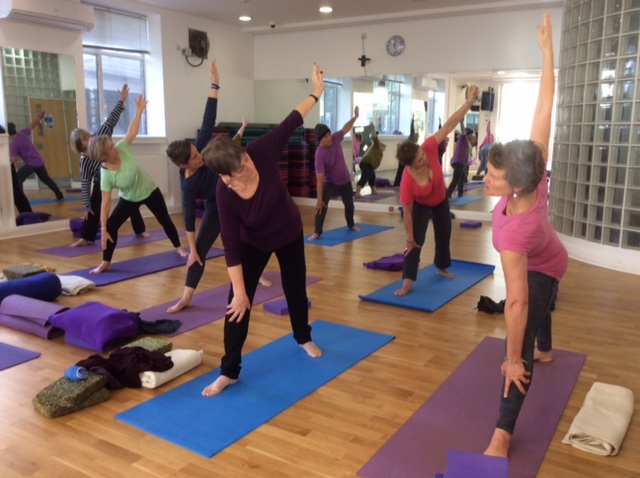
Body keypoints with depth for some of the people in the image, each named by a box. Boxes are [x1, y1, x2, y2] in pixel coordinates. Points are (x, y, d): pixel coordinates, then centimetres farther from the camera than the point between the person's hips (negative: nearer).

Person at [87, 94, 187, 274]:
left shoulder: (122, 149, -23)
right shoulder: (106, 175, -27)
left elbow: (132, 131, -13)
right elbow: (106, 203, -25)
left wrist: (139, 111, -18)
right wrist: (103, 229, -25)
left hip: (150, 191, 2)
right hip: (129, 199, -2)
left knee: (165, 220, 13)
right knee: (111, 226, -12)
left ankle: (178, 248, 35)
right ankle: (106, 263, 2)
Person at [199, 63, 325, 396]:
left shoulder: (260, 152, -30)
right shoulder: (224, 194, -33)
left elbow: (290, 123, -17)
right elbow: (232, 246, -29)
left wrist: (316, 93, -13)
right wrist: (239, 290, -29)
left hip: (289, 233, 3)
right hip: (254, 243, -3)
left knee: (296, 288, 19)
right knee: (238, 303, -8)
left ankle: (303, 338, 46)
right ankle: (229, 371, 4)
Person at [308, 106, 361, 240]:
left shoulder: (335, 138, -17)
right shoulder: (320, 154, -31)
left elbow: (346, 128, 4)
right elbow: (320, 179, -34)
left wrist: (355, 117, -8)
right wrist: (319, 199, -35)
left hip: (345, 181, 5)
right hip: (330, 183, -5)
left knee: (349, 205, 20)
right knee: (322, 206, -24)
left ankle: (351, 224, 47)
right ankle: (317, 232, -15)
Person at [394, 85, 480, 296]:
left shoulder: (428, 148, -36)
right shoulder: (407, 181, -41)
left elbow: (448, 125, -30)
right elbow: (408, 213, -31)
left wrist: (469, 102, -35)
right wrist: (409, 239, -23)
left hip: (441, 201, 5)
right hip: (421, 205, -5)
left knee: (444, 235, 19)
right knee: (417, 242, -11)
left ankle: (441, 267, 43)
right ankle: (407, 282, -5)